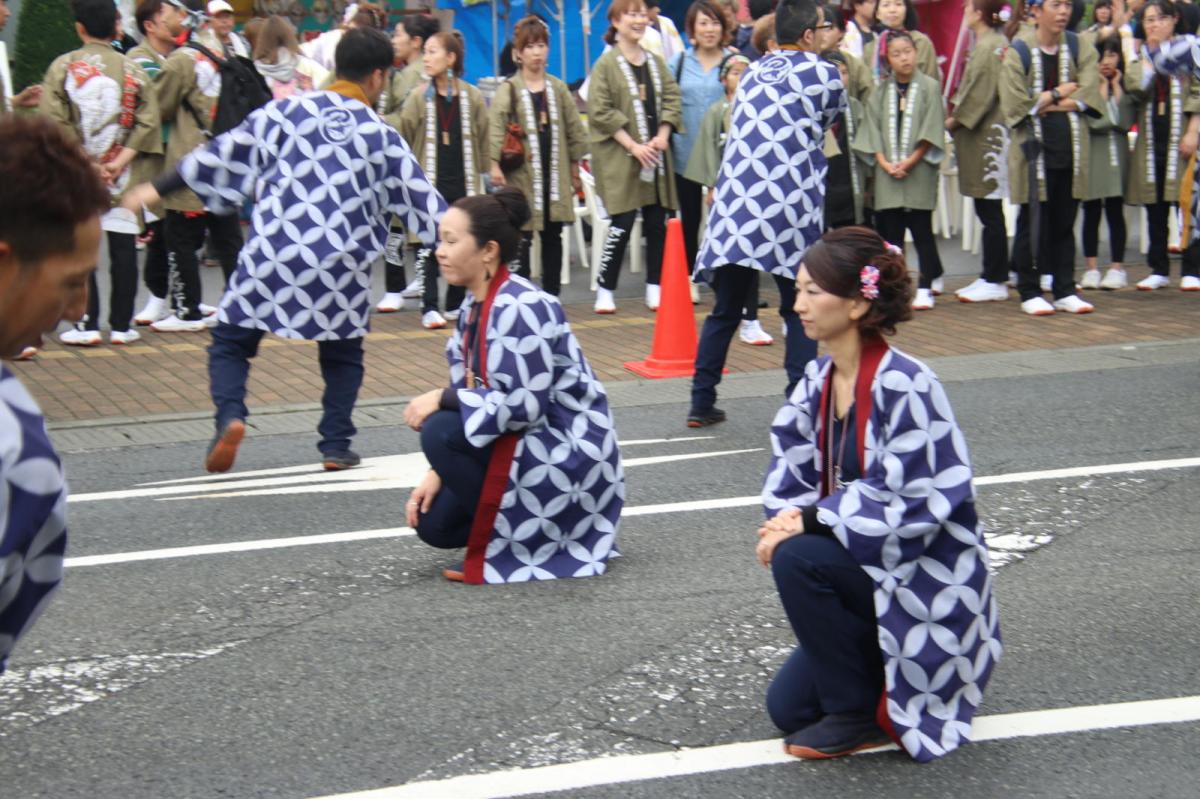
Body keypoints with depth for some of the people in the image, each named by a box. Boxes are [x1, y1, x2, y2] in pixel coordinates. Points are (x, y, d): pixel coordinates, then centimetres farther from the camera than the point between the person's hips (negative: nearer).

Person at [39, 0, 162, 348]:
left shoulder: (63, 66, -5)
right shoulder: (134, 69, 1)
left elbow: (54, 123, -11)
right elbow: (148, 123, -4)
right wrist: (119, 162, -8)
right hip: (122, 175, 2)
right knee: (123, 247, 6)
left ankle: (88, 325, 2)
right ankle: (121, 325, 8)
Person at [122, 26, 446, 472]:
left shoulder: (287, 111, 3)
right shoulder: (382, 136, 5)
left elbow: (225, 154, 4)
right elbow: (421, 199, 9)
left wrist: (159, 188, 12)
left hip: (272, 255, -1)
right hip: (341, 264, 1)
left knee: (231, 341, 12)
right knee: (343, 353, 23)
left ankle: (229, 416, -13)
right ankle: (336, 445, 15)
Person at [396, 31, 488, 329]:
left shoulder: (473, 98, 2)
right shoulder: (418, 98, 0)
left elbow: (484, 142, 6)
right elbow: (404, 141, 3)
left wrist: (483, 178, 4)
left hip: (463, 184, 1)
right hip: (429, 183, -1)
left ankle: (455, 304, 20)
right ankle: (429, 307, -5)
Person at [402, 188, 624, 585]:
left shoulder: (520, 308, -22)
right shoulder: (474, 309, 6)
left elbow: (522, 406, -26)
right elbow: (473, 398, 8)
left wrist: (442, 398, -20)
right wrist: (439, 472, -1)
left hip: (568, 452, -9)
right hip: (526, 445, 9)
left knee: (440, 432, -24)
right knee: (433, 521, 0)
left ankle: (501, 551, -10)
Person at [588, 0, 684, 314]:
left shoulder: (655, 62, 13)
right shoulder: (606, 64, -5)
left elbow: (672, 100, 10)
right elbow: (600, 111, -12)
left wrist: (662, 137, -6)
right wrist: (633, 146, -15)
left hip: (656, 155, 6)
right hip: (620, 158, -6)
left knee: (657, 222, 6)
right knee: (623, 223, -8)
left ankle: (655, 288, 15)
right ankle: (605, 290, 2)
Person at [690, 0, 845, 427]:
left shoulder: (752, 73, 16)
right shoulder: (823, 74, 2)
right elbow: (834, 119, 20)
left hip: (734, 203, 4)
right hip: (790, 207, -4)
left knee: (725, 308, 12)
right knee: (799, 310, 7)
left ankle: (702, 402, 13)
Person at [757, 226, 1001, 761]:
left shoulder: (904, 387, -23)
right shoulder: (818, 380, 2)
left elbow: (916, 501, -26)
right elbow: (790, 477, 5)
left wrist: (812, 521, -25)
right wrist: (788, 518, -18)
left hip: (927, 580, -8)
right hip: (872, 573, 8)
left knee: (797, 559, -29)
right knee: (788, 707, 2)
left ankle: (861, 714, -13)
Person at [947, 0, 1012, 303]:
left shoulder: (988, 46, -15)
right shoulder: (996, 42, 16)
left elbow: (981, 94, -18)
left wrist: (955, 120, -8)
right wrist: (958, 116, 10)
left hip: (985, 136, -10)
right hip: (987, 134, 10)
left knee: (989, 209, -6)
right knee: (988, 208, 13)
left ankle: (994, 282, -2)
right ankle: (992, 276, 18)